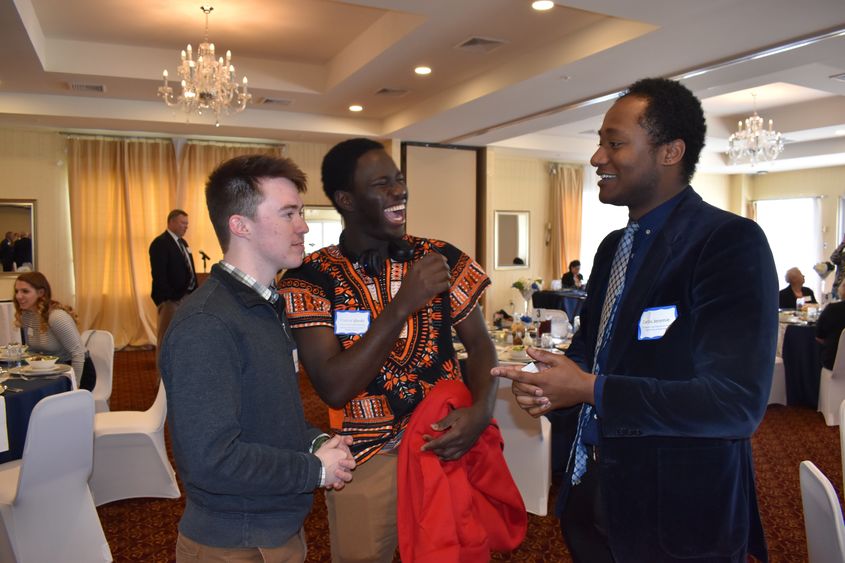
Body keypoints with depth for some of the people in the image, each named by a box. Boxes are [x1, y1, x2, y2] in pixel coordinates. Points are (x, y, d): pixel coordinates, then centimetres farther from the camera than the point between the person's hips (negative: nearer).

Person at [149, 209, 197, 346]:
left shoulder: (182, 242, 16)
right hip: (171, 298, -9)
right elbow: (159, 274, -18)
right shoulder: (160, 243, -11)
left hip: (187, 296, 9)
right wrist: (166, 299, -22)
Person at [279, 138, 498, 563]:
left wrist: (481, 410, -17)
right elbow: (334, 389, -19)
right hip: (365, 463, -2)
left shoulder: (442, 259, -2)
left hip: (450, 446, 3)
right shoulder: (309, 280, -11)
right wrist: (403, 305, -26)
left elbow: (479, 344, 2)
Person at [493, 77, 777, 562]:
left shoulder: (732, 242, -18)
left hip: (677, 514, -6)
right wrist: (549, 383, -7)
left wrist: (591, 390, -24)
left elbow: (737, 402, -24)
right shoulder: (612, 246, 7)